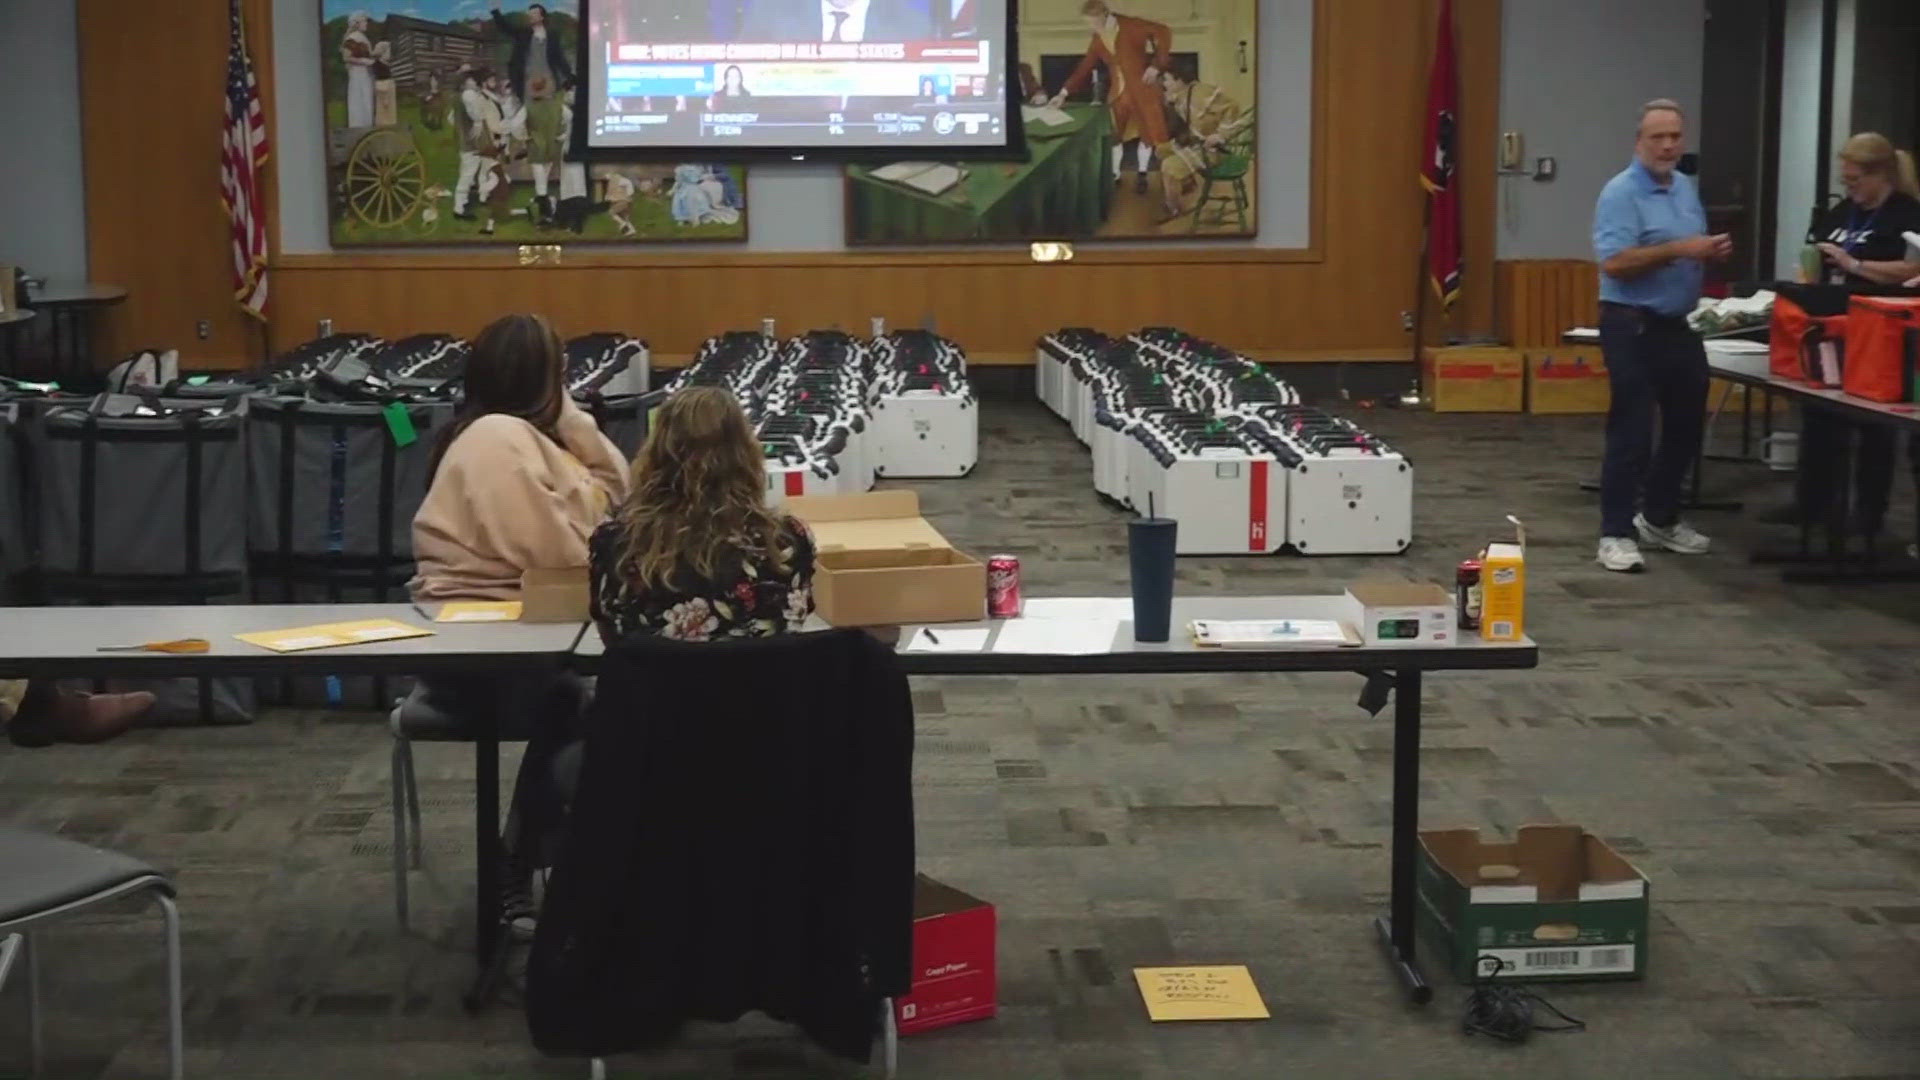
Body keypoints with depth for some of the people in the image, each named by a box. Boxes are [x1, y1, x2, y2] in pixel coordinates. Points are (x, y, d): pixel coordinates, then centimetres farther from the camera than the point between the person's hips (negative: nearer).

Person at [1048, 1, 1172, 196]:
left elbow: (1164, 32, -13)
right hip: (1118, 92, 5)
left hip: (1142, 88, -5)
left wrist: (1156, 65, -17)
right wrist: (1063, 93, -3)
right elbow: (1084, 69, 4)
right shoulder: (1097, 41, 3)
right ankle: (1114, 174, 23)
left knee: (1147, 131, 5)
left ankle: (1141, 175, 20)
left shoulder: (1130, 26, -13)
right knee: (1113, 134, 8)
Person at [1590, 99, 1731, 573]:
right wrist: (1677, 250, -25)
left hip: (1677, 325, 9)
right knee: (1631, 431, -6)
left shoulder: (1687, 187, 13)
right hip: (1633, 327, -9)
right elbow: (1614, 263, -24)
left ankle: (1659, 519, 29)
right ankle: (1616, 534, 1)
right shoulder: (1620, 193, -14)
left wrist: (1712, 252, -1)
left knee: (1686, 426, 15)